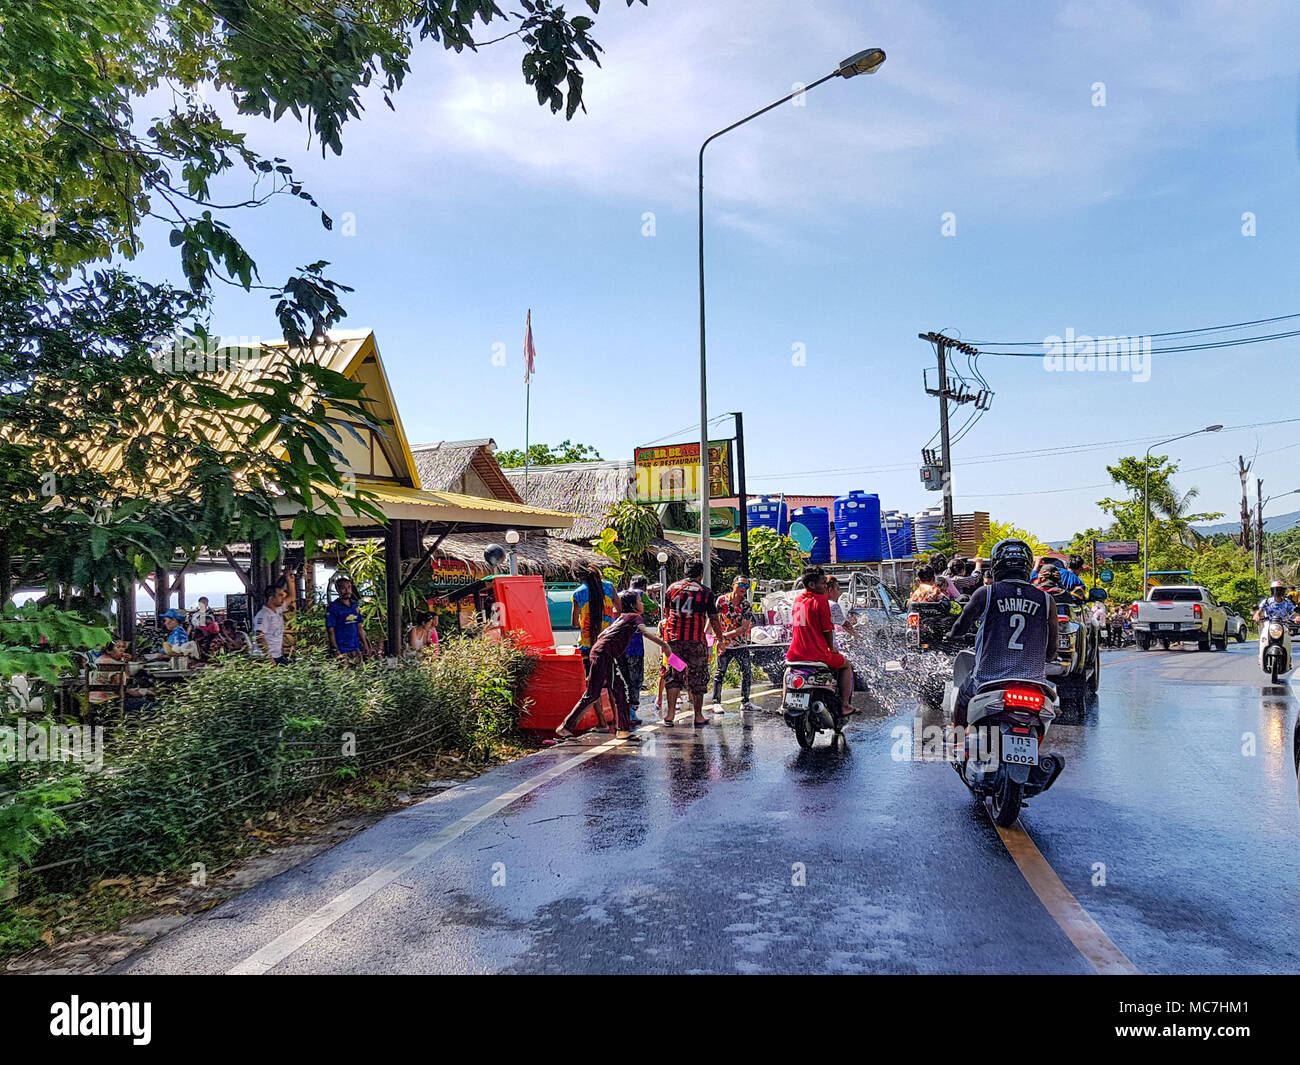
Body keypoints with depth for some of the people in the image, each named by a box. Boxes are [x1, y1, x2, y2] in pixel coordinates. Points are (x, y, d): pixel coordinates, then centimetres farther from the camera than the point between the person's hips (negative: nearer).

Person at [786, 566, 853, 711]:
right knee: (846, 665, 18)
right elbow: (827, 629, -10)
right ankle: (845, 705, 12)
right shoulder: (821, 600, -11)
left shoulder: (797, 599, 8)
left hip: (796, 653, 5)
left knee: (788, 663, 39)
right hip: (817, 654, -5)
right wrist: (832, 648, 6)